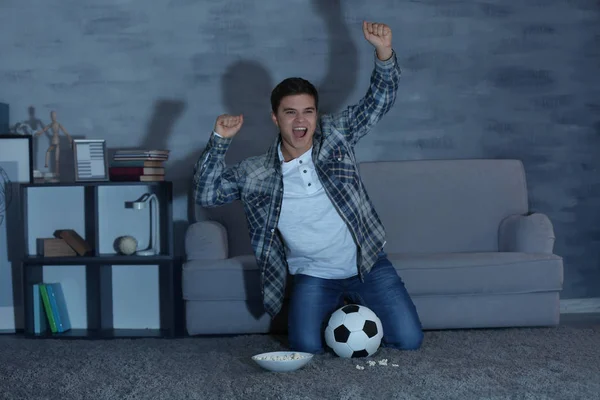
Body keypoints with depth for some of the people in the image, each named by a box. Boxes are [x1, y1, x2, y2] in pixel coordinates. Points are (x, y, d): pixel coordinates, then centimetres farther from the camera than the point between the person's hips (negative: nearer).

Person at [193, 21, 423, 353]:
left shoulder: (335, 134, -3)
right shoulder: (255, 174, -5)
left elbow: (378, 101, -4)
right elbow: (206, 194, -7)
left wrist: (384, 52, -22)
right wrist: (219, 141, -18)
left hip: (368, 265, 1)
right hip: (314, 277, 0)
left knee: (408, 340, -5)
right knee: (307, 348, -17)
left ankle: (359, 309, 28)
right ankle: (336, 310, 18)